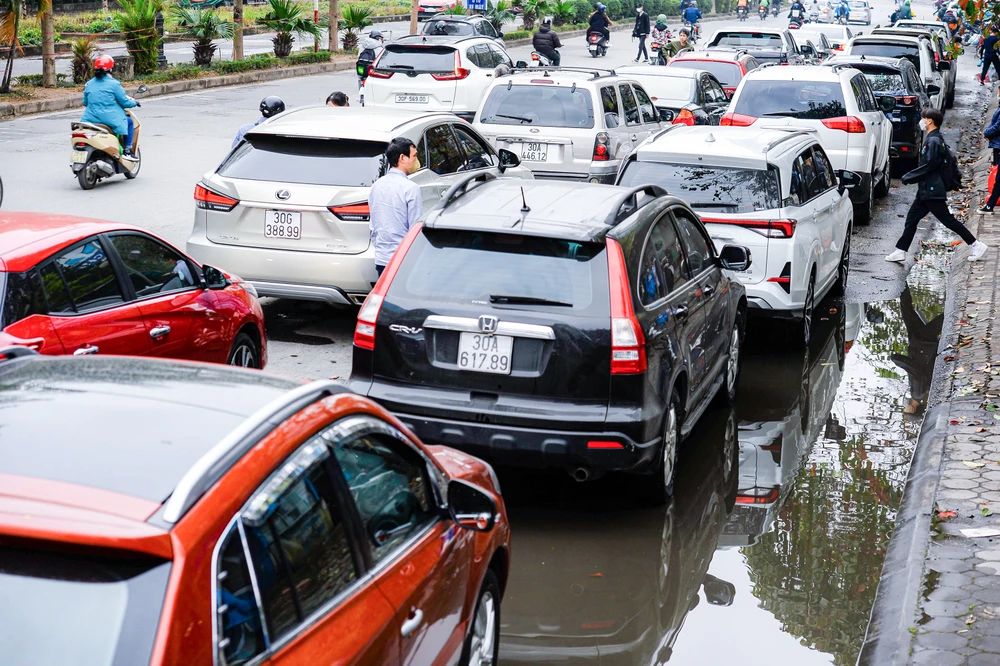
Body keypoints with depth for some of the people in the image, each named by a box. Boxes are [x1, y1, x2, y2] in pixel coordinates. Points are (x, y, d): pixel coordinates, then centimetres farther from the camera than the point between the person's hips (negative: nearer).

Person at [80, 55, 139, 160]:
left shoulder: (89, 84, 7)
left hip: (91, 119, 5)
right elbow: (124, 102, -6)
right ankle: (127, 151, 12)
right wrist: (134, 102, 15)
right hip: (110, 119, -5)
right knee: (129, 122, 20)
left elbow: (85, 102, 15)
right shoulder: (114, 84, -9)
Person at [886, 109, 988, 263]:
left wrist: (908, 177, -14)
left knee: (948, 220, -4)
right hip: (926, 191, 10)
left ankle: (977, 246, 3)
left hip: (932, 191, -10)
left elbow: (929, 166, -22)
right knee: (912, 219, 9)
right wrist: (910, 177, 17)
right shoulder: (932, 139, 13)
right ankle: (901, 252, 12)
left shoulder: (933, 141, -17)